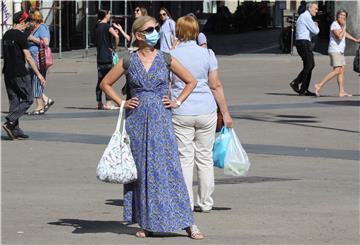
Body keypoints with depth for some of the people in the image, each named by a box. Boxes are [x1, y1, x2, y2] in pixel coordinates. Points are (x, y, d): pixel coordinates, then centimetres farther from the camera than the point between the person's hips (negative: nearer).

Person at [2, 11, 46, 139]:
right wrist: (38, 74, -12)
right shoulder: (20, 35, -12)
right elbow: (28, 57, -15)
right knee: (27, 100, 1)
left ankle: (15, 131, 8)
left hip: (8, 73, 8)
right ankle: (10, 123, -10)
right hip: (20, 73, -8)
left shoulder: (6, 35, 12)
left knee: (14, 102, 10)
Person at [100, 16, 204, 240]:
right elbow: (106, 84, 13)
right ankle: (147, 224, 12)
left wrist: (177, 102, 3)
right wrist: (122, 102, 3)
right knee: (142, 172, 4)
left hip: (161, 121, -1)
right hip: (137, 122, 1)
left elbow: (191, 81, 13)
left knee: (169, 169, -6)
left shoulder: (166, 59, 2)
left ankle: (189, 223, -5)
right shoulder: (128, 61, 3)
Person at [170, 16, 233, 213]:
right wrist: (225, 113, 4)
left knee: (185, 158, 5)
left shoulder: (171, 56, -5)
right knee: (205, 158, 11)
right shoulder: (207, 54, -3)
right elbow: (215, 86, -2)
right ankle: (206, 203, 17)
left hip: (180, 113, -1)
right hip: (206, 111, 1)